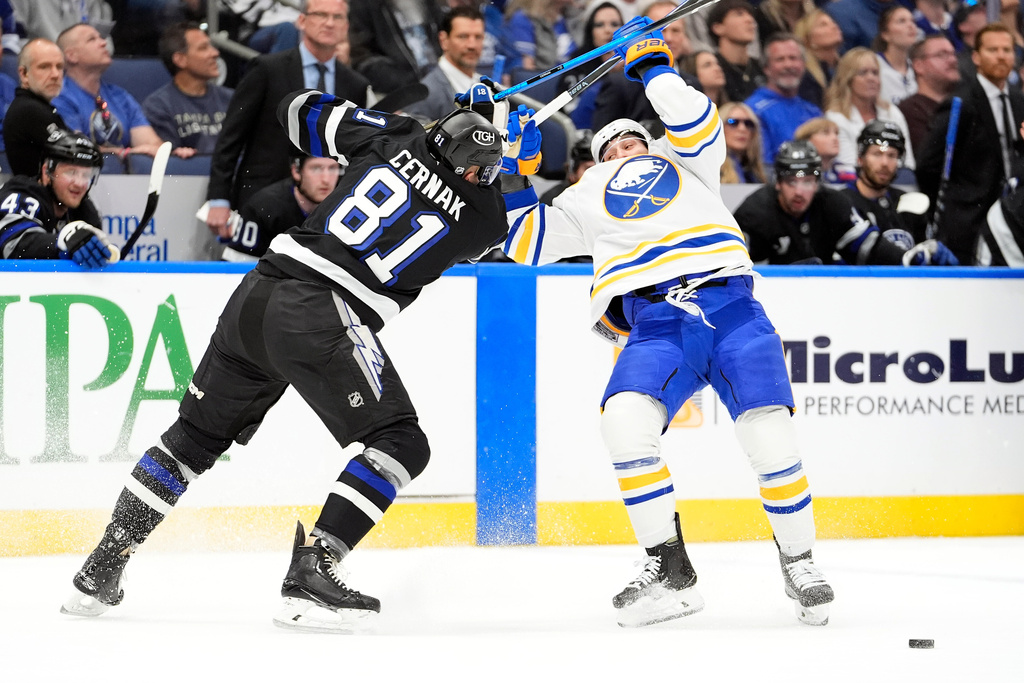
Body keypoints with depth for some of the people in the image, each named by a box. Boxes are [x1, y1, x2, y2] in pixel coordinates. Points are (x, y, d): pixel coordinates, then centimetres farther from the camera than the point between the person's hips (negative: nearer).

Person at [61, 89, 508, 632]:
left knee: (197, 433, 21)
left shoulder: (397, 138, 11)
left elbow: (301, 111, 23)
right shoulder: (484, 216, 1)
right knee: (401, 444, 3)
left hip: (257, 293, 6)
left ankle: (101, 571, 23)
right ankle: (311, 576, -12)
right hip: (323, 318, -6)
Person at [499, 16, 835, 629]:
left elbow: (696, 122, 7)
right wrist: (514, 173, 20)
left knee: (769, 431, -18)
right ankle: (671, 573, -19)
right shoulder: (588, 200, 33)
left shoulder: (686, 163, 27)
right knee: (625, 418, -27)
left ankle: (799, 561, 7)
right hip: (654, 327, 1)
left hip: (731, 307, -1)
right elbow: (528, 242, 26)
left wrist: (653, 65, 12)